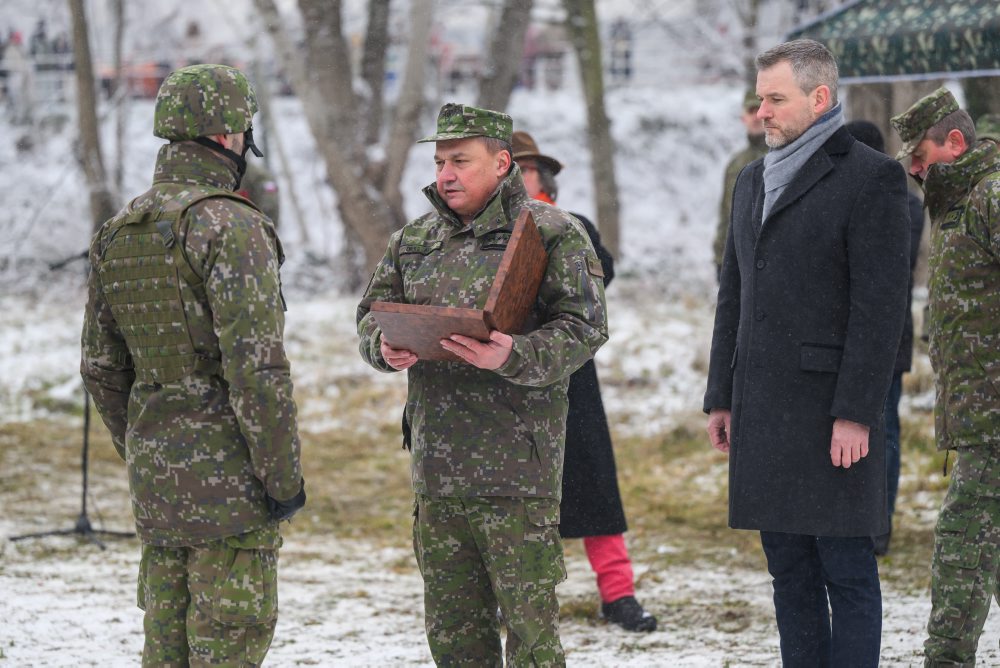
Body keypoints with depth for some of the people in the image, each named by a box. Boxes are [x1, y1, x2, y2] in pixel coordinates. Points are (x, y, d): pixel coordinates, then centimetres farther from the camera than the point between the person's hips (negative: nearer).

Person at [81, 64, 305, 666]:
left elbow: (102, 367, 16)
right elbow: (257, 366, -21)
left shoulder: (117, 234, 9)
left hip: (156, 479, 7)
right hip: (229, 478, -7)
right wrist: (284, 476, -14)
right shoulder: (231, 227, -16)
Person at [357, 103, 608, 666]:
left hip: (518, 470, -6)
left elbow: (583, 330, -9)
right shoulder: (414, 240, 16)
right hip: (436, 467, 6)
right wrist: (385, 346, -4)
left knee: (529, 622, -6)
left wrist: (514, 358, -26)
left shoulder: (553, 234, -2)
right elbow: (372, 313, 20)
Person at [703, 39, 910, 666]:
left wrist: (856, 414, -17)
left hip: (830, 409, -7)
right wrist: (721, 397, 14)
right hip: (763, 409, 7)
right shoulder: (754, 180, 17)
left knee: (847, 573, -3)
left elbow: (881, 303, -13)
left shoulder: (870, 177, -7)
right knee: (790, 573, 10)